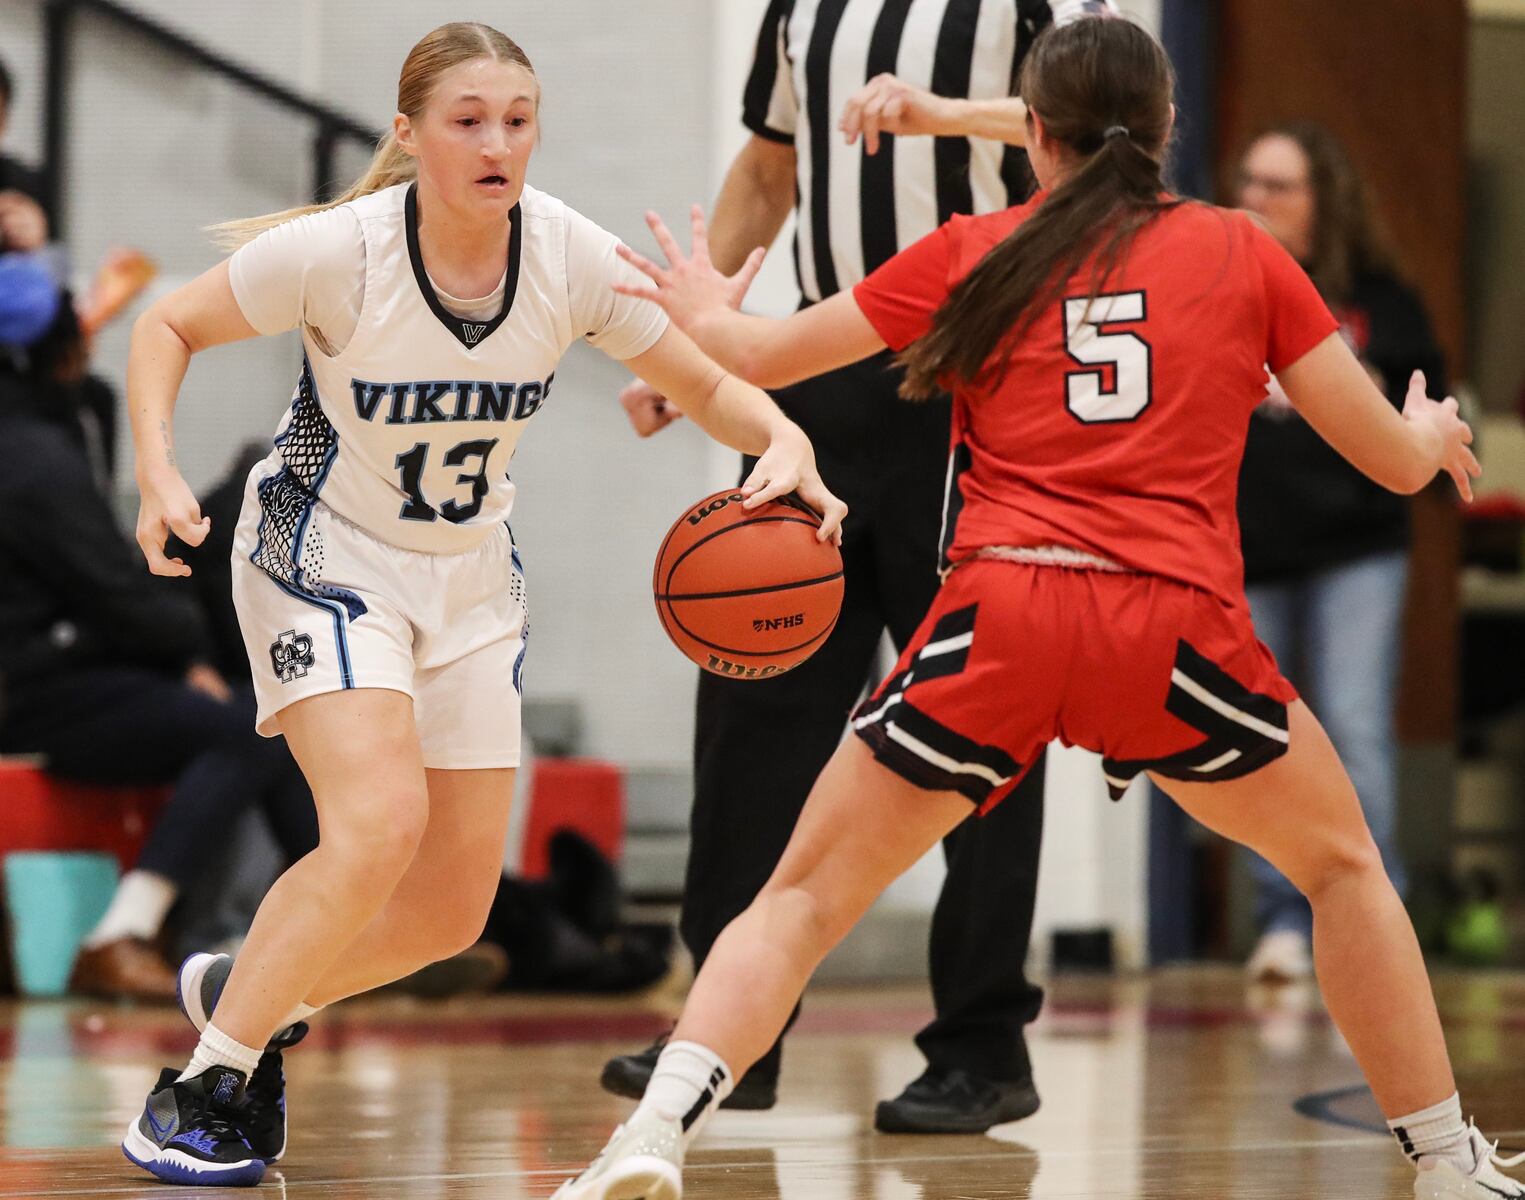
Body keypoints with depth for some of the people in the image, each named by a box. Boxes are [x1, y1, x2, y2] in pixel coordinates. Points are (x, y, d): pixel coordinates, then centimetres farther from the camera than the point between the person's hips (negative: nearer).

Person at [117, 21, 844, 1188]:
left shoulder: (573, 258, -16)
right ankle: (198, 1093, -16)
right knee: (381, 819, -27)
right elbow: (168, 327, -11)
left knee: (454, 907, 4)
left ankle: (240, 989, 30)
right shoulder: (342, 250, -24)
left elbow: (706, 385, -5)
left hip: (470, 574, 5)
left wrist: (783, 439, -26)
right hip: (325, 555, -5)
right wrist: (159, 471, -26)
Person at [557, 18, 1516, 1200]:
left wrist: (704, 312, 47)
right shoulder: (1242, 252, 13)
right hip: (1175, 625, 0)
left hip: (1000, 614, 0)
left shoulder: (973, 253, 14)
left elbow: (761, 356, 23)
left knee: (804, 899, 10)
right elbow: (1397, 460, 17)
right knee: (1342, 862, 24)